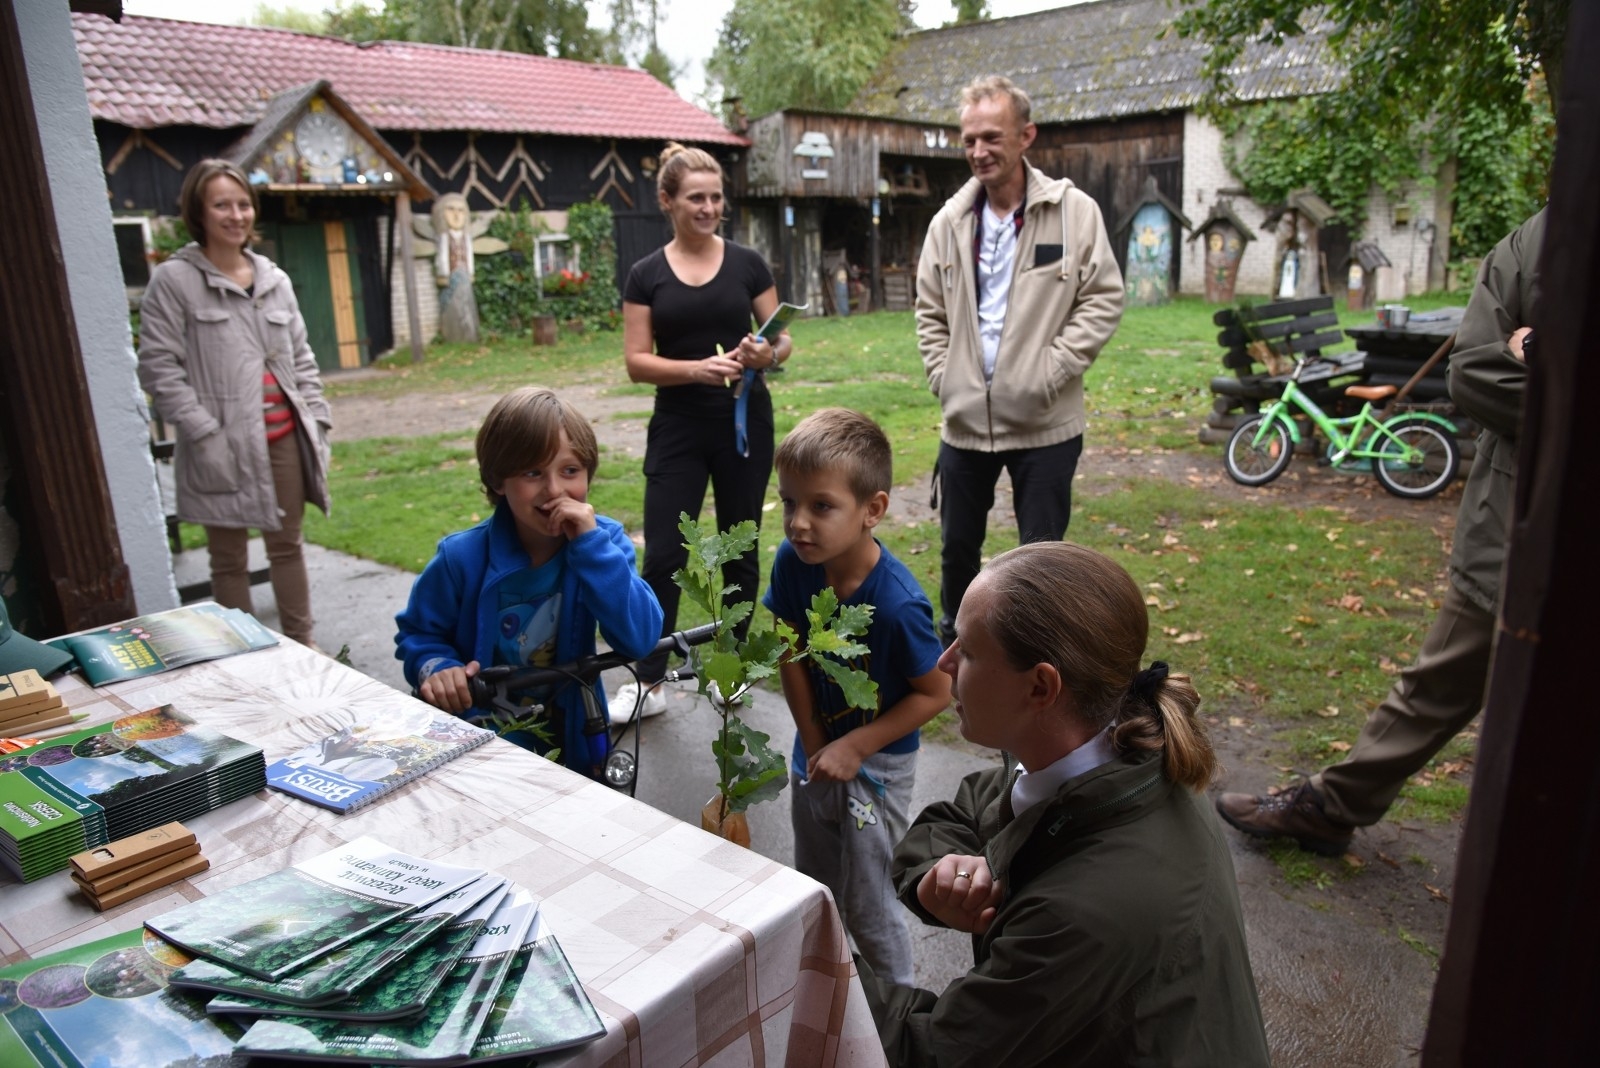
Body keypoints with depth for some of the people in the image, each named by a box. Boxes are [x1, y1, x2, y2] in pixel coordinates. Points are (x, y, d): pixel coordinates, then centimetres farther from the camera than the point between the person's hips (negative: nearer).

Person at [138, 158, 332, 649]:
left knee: (287, 544, 14)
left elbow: (301, 357, 15)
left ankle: (302, 644, 27)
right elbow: (158, 368, -8)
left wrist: (317, 419, 7)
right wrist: (204, 433, -14)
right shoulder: (172, 280, -4)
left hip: (284, 438, 5)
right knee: (230, 558, 7)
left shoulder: (274, 279, 12)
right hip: (225, 446, -4)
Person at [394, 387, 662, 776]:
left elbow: (640, 640, -26)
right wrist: (435, 667, -23)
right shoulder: (462, 558, -15)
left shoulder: (604, 540, -14)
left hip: (571, 742, 1)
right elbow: (417, 632, -1)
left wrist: (591, 544, -32)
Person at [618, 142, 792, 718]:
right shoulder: (647, 275, 1)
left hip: (745, 424, 1)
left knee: (739, 549, 10)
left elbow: (781, 339, 5)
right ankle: (648, 681, 10)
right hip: (678, 430, 0)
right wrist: (698, 368, -20)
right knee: (662, 555, -2)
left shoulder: (747, 264, 2)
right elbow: (637, 361, -4)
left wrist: (768, 354, -18)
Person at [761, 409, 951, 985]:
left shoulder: (897, 603, -32)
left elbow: (935, 693, -20)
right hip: (815, 751, 6)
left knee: (868, 905, 10)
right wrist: (814, 743, -7)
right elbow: (791, 655, -5)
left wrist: (853, 748, -18)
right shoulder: (792, 564, -17)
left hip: (876, 764, -6)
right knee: (813, 891, 25)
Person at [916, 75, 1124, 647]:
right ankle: (951, 647, 38)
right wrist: (943, 376, 1)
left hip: (1044, 424, -3)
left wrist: (1051, 371, -13)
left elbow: (1103, 299, -5)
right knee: (957, 547, 17)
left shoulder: (1075, 212, -5)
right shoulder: (949, 222, 5)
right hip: (964, 421, 4)